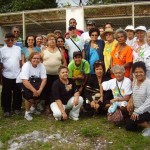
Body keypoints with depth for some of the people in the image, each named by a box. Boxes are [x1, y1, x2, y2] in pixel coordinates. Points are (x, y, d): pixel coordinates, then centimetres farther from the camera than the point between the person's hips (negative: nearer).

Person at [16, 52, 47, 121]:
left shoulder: (41, 66, -12)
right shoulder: (26, 65, -25)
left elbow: (44, 79, -16)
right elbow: (25, 81, -33)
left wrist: (40, 90, -30)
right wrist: (34, 91, -36)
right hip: (22, 83, -5)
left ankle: (34, 108, 12)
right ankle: (27, 112, -6)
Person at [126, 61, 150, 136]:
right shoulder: (134, 82, 3)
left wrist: (137, 111, -29)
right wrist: (130, 102, -4)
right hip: (137, 110, 8)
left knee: (131, 121, -26)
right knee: (129, 127, 8)